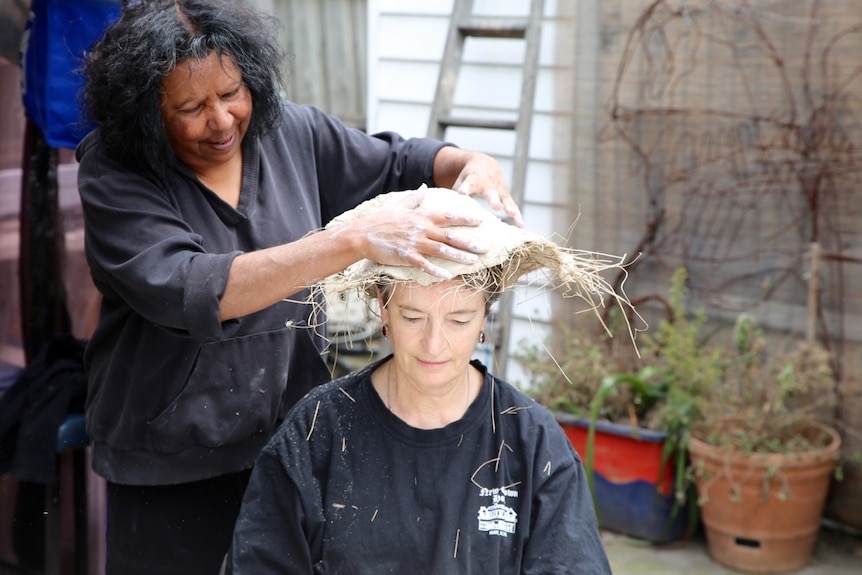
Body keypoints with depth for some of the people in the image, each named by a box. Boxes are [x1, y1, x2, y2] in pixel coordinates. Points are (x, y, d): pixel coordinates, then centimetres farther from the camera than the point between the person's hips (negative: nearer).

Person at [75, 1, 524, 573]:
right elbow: (188, 292, -32)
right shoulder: (113, 177, -15)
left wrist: (476, 165, -13)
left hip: (295, 438, 4)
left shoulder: (291, 133, -3)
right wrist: (355, 240, -39)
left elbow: (402, 162, 12)